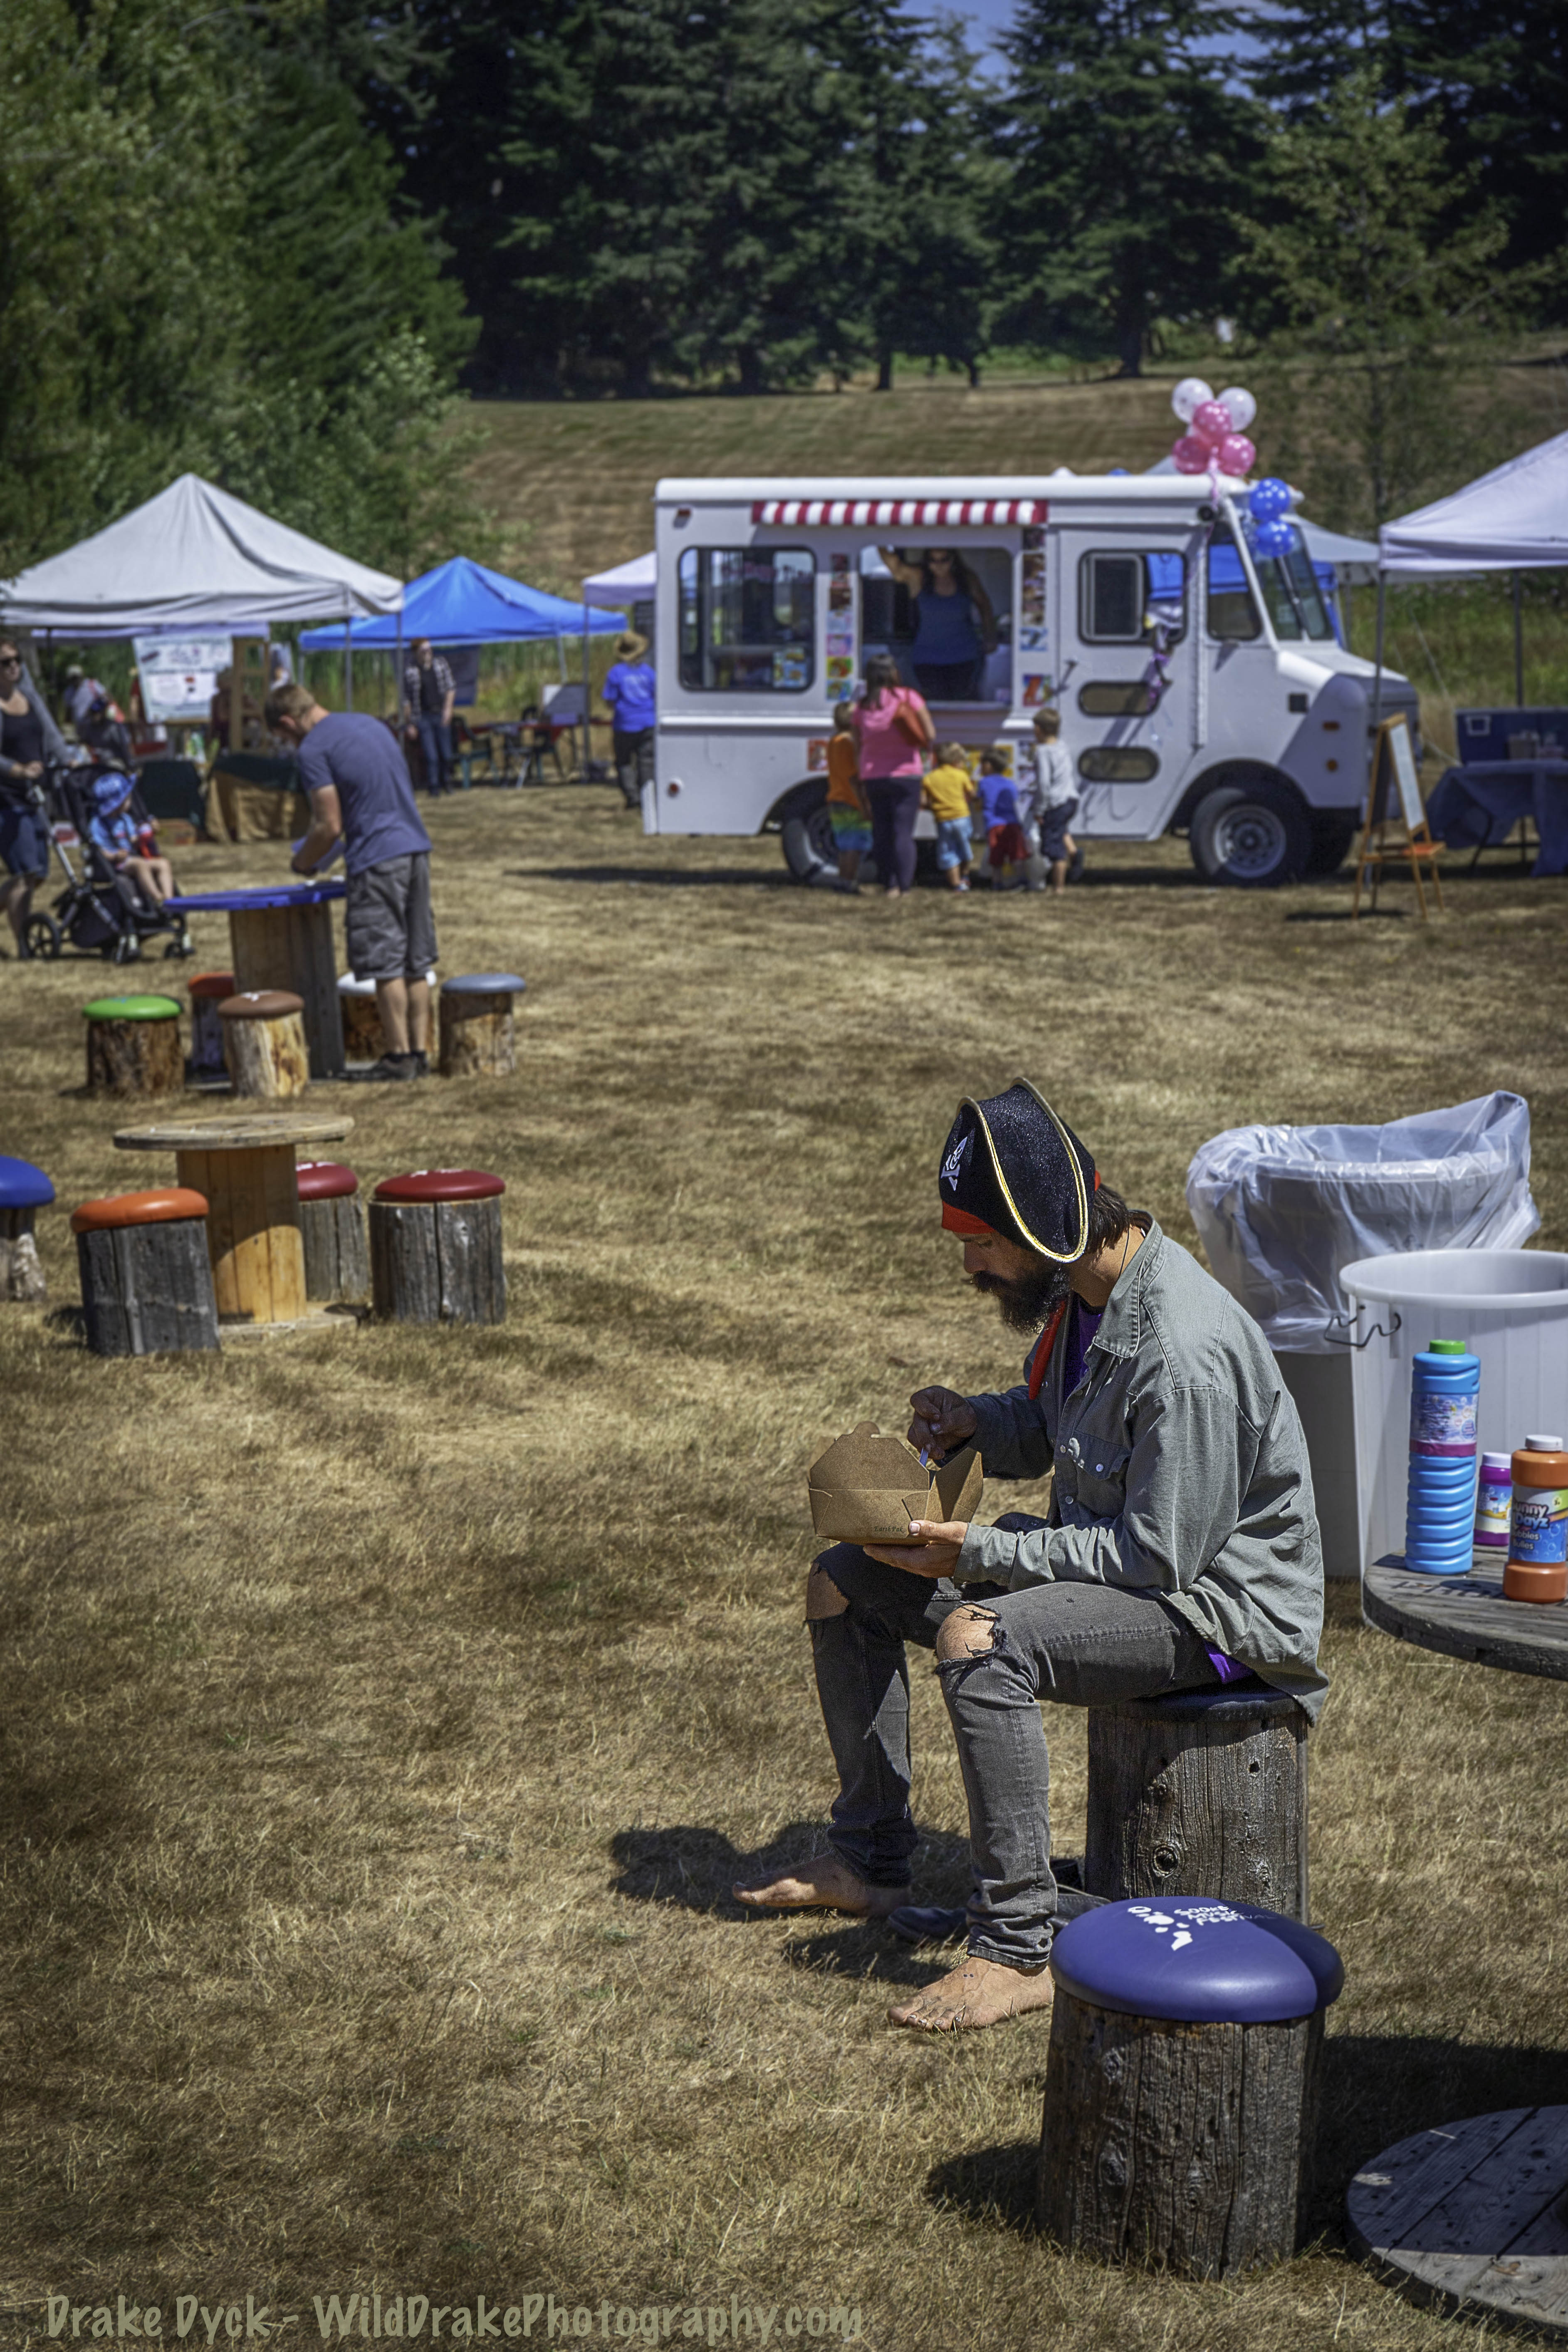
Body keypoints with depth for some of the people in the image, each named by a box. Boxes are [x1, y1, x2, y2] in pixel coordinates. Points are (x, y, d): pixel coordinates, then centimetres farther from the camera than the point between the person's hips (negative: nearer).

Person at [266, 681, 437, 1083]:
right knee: (415, 962, 10)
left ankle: (400, 1056, 0)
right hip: (416, 850, 8)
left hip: (376, 861, -8)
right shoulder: (370, 724, 17)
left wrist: (303, 862, 5)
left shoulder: (314, 751, -9)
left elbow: (329, 826, -12)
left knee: (385, 964, -2)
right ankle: (420, 1051, 12)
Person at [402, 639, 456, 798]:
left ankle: (446, 783, 28)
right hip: (423, 718, -3)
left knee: (446, 754, 6)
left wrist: (448, 709, -3)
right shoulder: (411, 672, -8)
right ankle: (433, 788, 5)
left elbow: (451, 687, 8)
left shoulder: (441, 664, 2)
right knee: (431, 756, -6)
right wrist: (411, 724, -4)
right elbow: (407, 700, -3)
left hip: (441, 715, 3)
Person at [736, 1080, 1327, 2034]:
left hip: (1217, 1595, -10)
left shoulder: (1183, 1350, -30)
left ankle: (1019, 1947, -26)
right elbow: (1041, 1432, 16)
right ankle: (870, 1860, 19)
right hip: (1110, 1548, 10)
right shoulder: (1082, 1286, -1)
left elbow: (1159, 1556, -27)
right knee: (843, 1587, 8)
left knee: (977, 1640, -35)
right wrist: (974, 1423, -6)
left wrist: (978, 1554, -24)